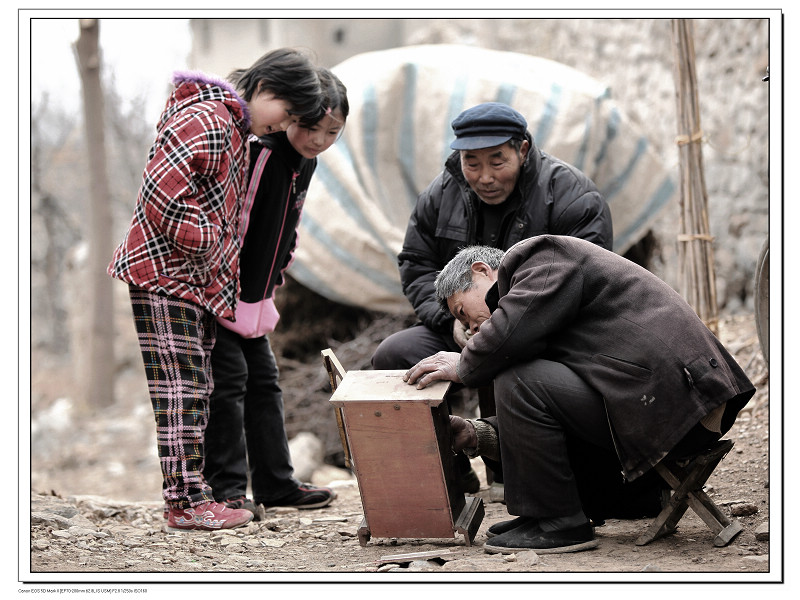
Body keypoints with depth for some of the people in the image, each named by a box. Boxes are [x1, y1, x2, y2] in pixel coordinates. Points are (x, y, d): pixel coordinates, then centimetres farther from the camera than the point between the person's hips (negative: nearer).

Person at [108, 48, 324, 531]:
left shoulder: (234, 128, 16)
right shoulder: (206, 123, -18)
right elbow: (160, 199, -24)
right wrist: (210, 242, -16)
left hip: (199, 279, 10)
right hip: (164, 275, -10)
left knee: (196, 391, 11)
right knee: (181, 390, -9)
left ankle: (192, 495, 16)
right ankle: (187, 502, -7)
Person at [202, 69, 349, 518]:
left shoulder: (306, 163, 5)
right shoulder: (259, 152, -24)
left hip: (255, 296, 9)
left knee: (264, 382, 12)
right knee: (229, 381, -7)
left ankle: (277, 483, 19)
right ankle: (226, 489, -1)